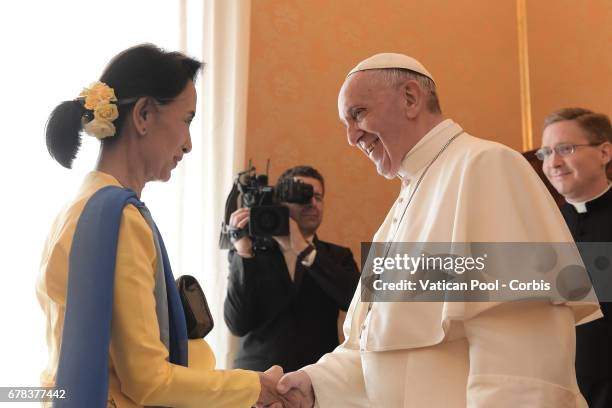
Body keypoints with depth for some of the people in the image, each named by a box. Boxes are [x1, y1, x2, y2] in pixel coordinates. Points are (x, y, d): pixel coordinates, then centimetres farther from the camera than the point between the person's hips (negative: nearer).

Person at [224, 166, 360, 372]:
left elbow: (358, 301, -13)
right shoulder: (251, 254, 1)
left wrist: (304, 250, -15)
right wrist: (243, 254, -15)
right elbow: (238, 325, -9)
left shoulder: (337, 256, 6)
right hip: (258, 376, -1)